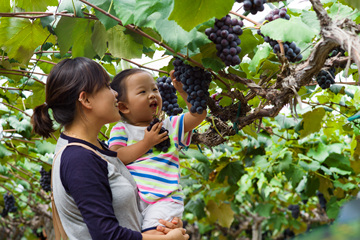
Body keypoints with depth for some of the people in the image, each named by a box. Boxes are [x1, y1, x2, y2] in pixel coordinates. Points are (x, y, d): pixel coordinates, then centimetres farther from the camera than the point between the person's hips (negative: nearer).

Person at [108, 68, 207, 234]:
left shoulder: (171, 126, 17)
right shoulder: (121, 129, 13)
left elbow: (199, 114, 8)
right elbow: (114, 158, -2)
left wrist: (183, 91, -5)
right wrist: (146, 143, -3)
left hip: (164, 198, -1)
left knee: (154, 234, -25)